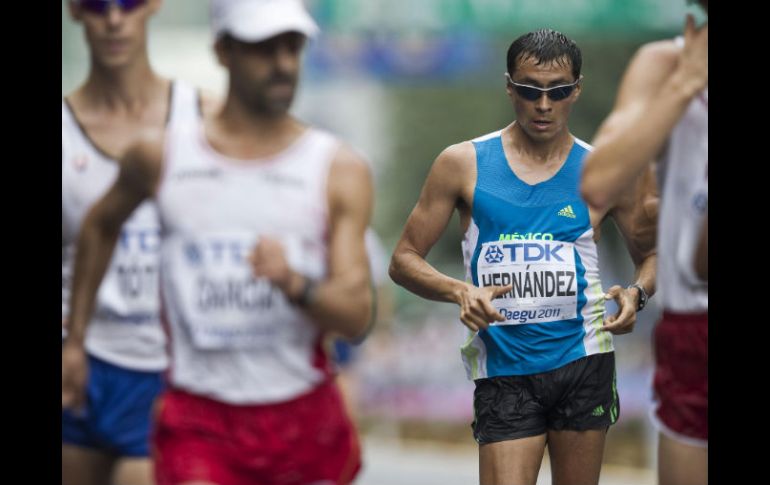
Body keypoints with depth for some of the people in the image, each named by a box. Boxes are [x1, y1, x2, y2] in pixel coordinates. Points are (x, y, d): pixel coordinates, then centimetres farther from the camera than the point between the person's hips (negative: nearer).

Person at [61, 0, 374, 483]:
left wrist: (295, 284, -28)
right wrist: (75, 338, 27)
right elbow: (101, 225, 24)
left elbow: (357, 315, -7)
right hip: (200, 421, -1)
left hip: (305, 420, 2)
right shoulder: (161, 157, 3)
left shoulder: (341, 170, 0)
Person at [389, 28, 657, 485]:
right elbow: (404, 259, 4)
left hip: (584, 361, 1)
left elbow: (653, 256, 16)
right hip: (503, 370, -1)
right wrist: (459, 291, -16)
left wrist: (636, 293, -8)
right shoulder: (463, 164, 2)